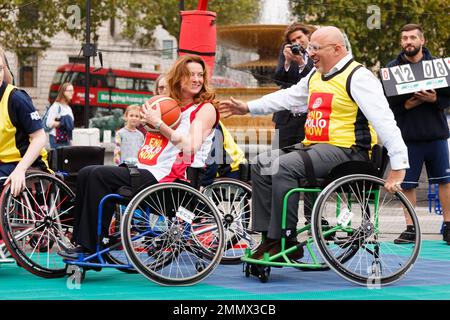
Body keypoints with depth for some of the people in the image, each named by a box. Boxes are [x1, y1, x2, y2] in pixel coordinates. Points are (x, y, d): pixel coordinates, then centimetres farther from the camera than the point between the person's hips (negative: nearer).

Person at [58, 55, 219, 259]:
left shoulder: (206, 109, -1)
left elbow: (191, 148, -15)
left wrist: (158, 124, -13)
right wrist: (146, 121, 4)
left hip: (168, 178, -8)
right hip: (144, 171, 8)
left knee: (99, 175, -21)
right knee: (86, 174, -4)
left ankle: (92, 247, -15)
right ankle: (81, 243, -3)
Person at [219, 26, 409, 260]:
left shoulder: (358, 77, -10)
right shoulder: (315, 76, 19)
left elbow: (385, 122, -17)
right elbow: (288, 97, 28)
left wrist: (398, 167, -24)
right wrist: (247, 108, 22)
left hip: (346, 151, -9)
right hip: (313, 145, 9)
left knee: (285, 166, -28)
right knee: (262, 165, -1)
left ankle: (285, 241, -22)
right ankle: (269, 238, -2)